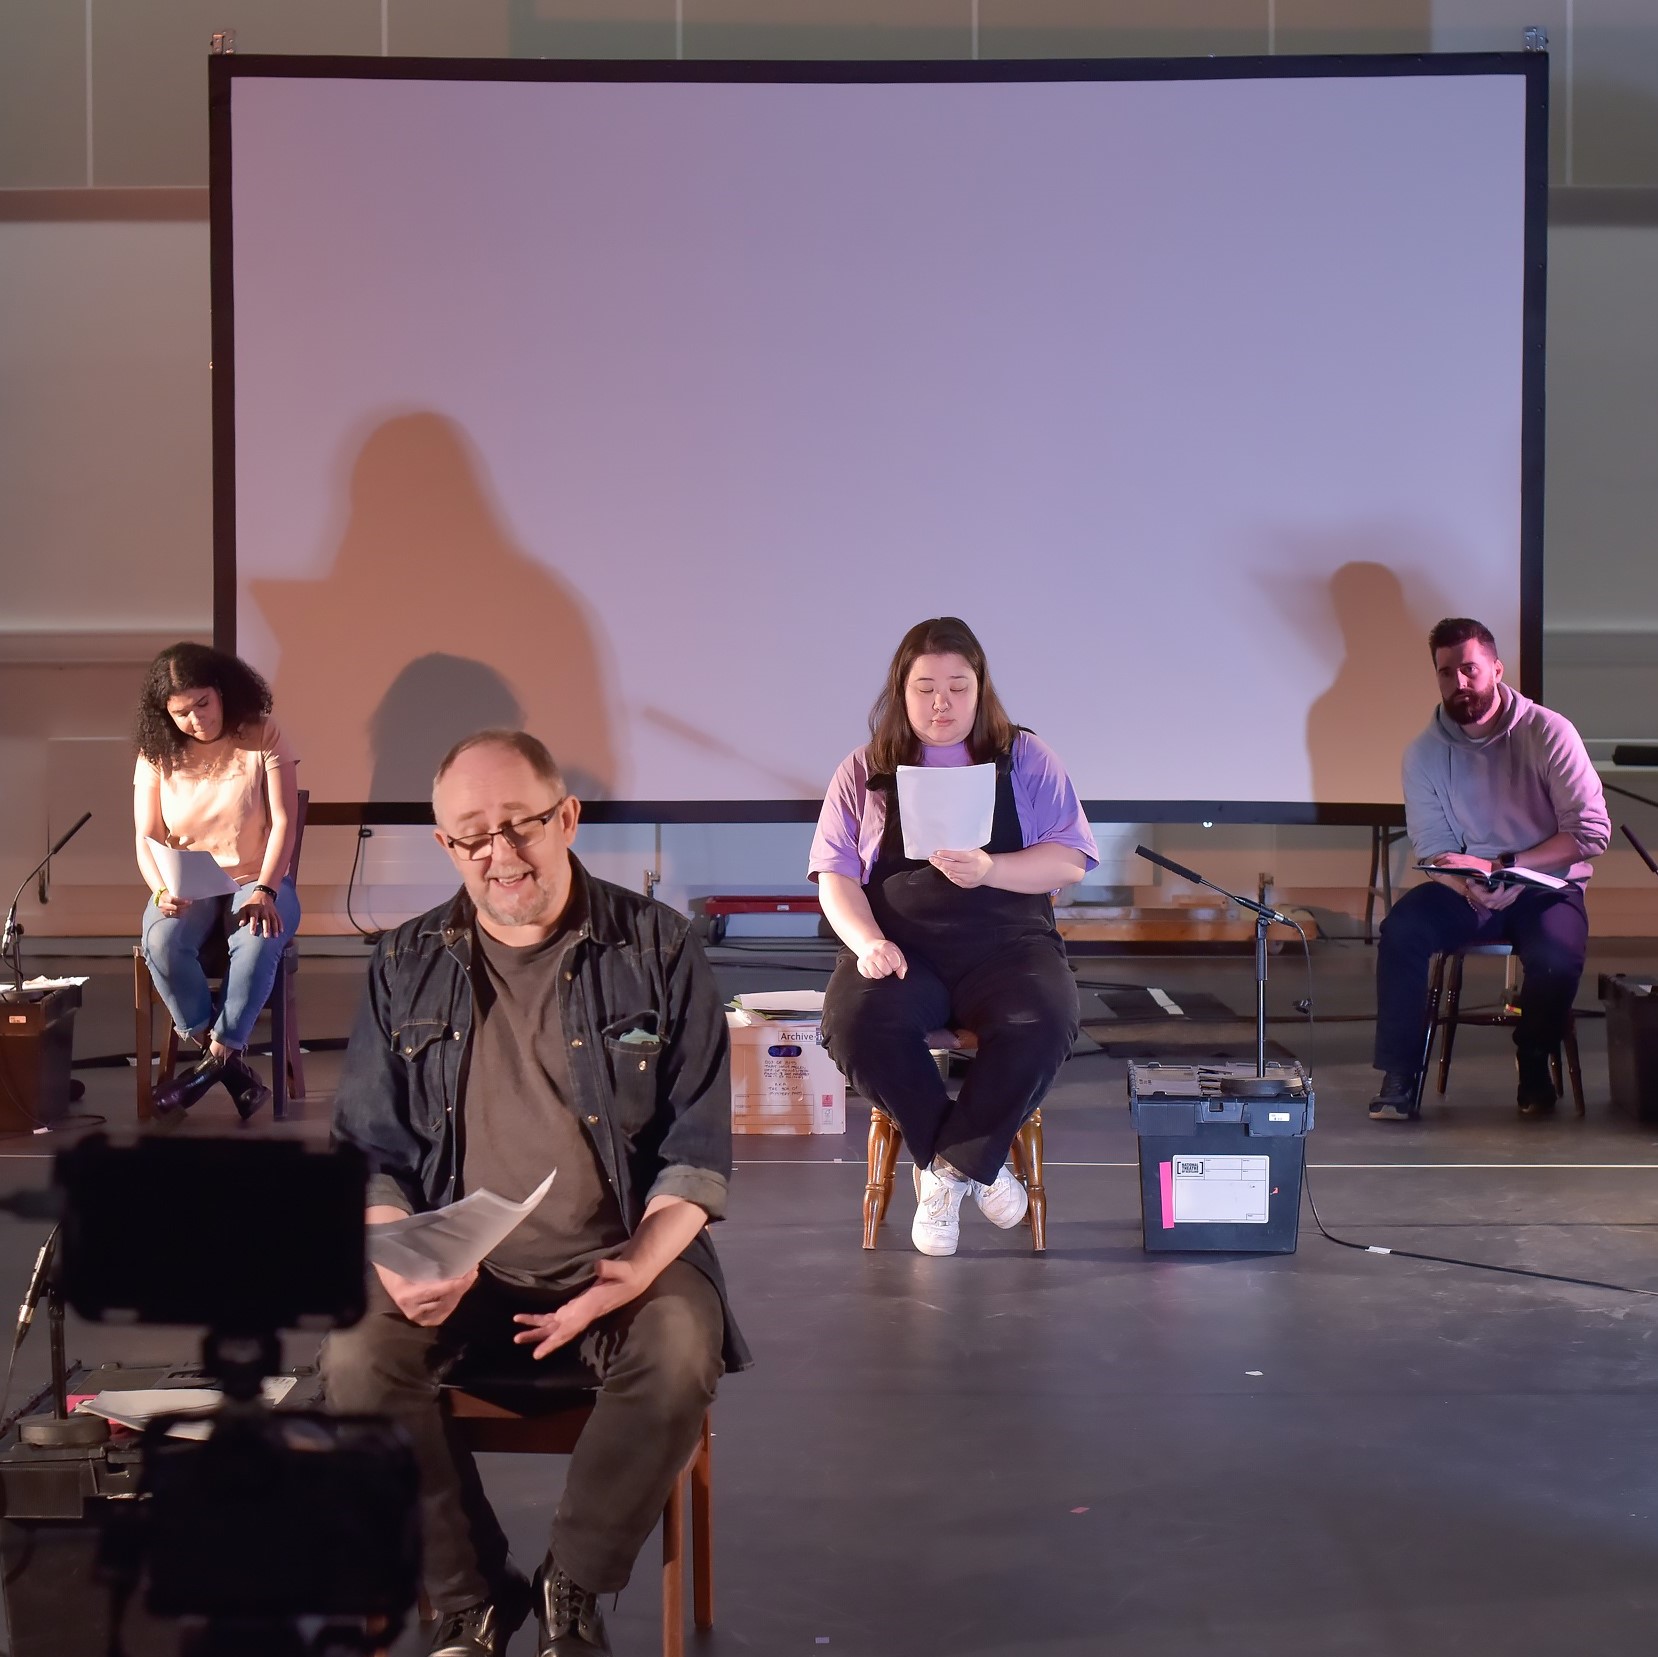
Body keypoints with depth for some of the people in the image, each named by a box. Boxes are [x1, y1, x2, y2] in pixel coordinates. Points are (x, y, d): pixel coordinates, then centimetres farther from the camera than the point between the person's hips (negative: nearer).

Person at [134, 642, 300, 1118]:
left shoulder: (261, 736, -6)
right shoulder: (156, 753, -1)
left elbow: (284, 821, -10)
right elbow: (146, 838, -3)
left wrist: (265, 890, -24)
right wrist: (161, 890, -24)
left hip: (256, 879, -2)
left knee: (258, 941, -37)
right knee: (161, 941, -33)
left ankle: (215, 1058, -23)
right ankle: (231, 1063, -22)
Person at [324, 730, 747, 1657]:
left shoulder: (659, 951, 2)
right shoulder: (408, 968, 9)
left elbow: (697, 1149, 0)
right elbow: (368, 1151, 9)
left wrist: (640, 1264, -17)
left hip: (623, 1257, -1)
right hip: (458, 1269, 2)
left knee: (681, 1353, -32)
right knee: (358, 1358, -27)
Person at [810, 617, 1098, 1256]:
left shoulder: (1025, 759, 12)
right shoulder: (863, 772, 14)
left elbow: (1070, 861, 3)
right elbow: (836, 874, 7)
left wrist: (989, 870, -15)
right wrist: (867, 941, -13)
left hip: (1006, 943, 0)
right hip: (901, 946, 1)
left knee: (1044, 1024, -35)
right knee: (855, 1025, -33)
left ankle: (953, 1162, -13)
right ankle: (975, 1163, -12)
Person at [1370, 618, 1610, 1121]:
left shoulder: (1547, 733, -11)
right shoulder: (1425, 752, -2)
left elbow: (1591, 832, -14)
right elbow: (1432, 850, -1)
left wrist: (1501, 866, -20)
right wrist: (1469, 885, -25)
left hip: (1545, 886, -2)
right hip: (1463, 890, 2)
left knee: (1557, 956, -34)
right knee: (1402, 931, -27)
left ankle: (1534, 1063, -3)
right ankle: (1399, 1078, -18)